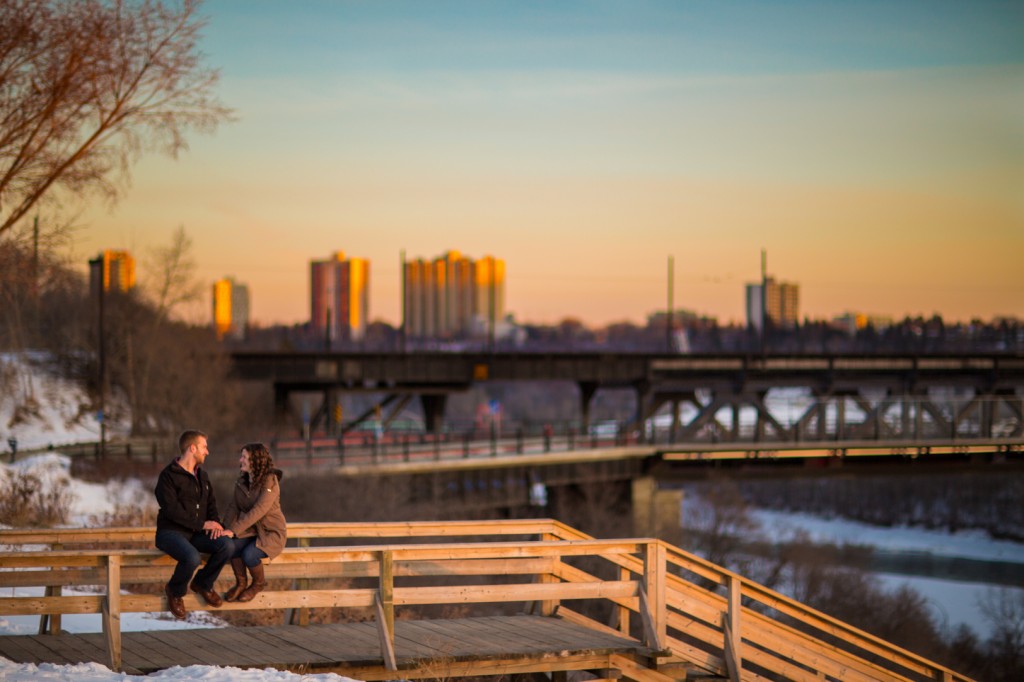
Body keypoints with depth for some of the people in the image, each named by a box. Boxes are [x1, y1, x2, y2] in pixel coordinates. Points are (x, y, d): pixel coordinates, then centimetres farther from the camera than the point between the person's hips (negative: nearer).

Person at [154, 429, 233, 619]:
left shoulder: (201, 475, 14)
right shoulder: (168, 475, -11)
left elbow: (211, 504, 16)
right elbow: (172, 510, -20)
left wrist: (215, 524, -7)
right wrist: (202, 524, -20)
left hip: (196, 533, 7)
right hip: (171, 532, -7)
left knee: (228, 545, -20)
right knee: (192, 558, -36)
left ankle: (203, 583, 4)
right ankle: (176, 591, -4)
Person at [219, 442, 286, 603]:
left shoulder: (270, 482, -18)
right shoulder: (241, 482, 4)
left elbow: (258, 511, -27)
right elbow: (234, 507, 0)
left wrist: (233, 530, -33)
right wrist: (225, 529, -19)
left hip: (272, 532, -5)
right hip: (251, 530, 5)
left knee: (249, 555, -32)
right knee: (231, 546, -27)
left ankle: (258, 583, 1)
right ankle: (240, 583, -3)